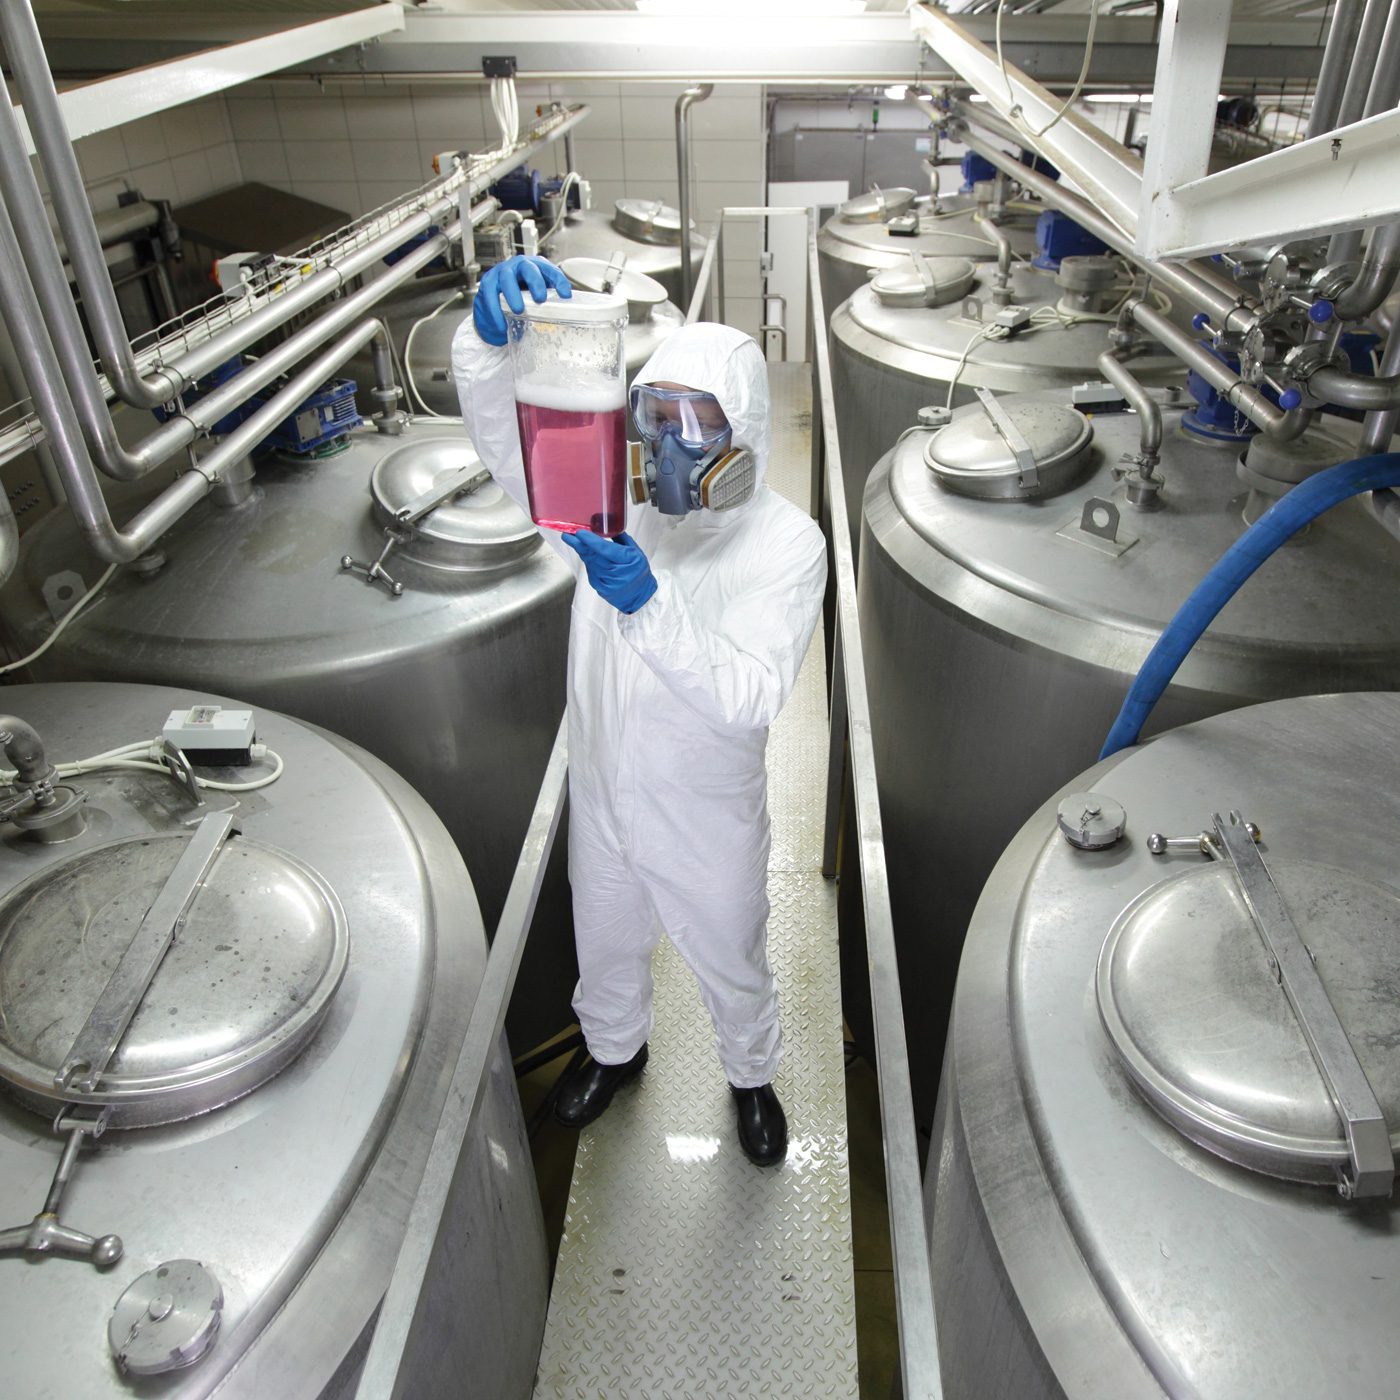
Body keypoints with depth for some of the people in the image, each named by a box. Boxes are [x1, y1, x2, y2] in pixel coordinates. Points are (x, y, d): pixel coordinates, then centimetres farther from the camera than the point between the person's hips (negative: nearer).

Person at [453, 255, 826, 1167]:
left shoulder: (787, 544, -22)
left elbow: (752, 697, -32)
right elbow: (509, 442, -21)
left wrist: (649, 606, -46)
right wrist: (490, 338, -42)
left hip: (708, 823, -3)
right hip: (603, 801, 3)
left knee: (733, 966, 23)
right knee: (608, 951, 29)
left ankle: (752, 1075, 55)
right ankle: (616, 1050, 61)